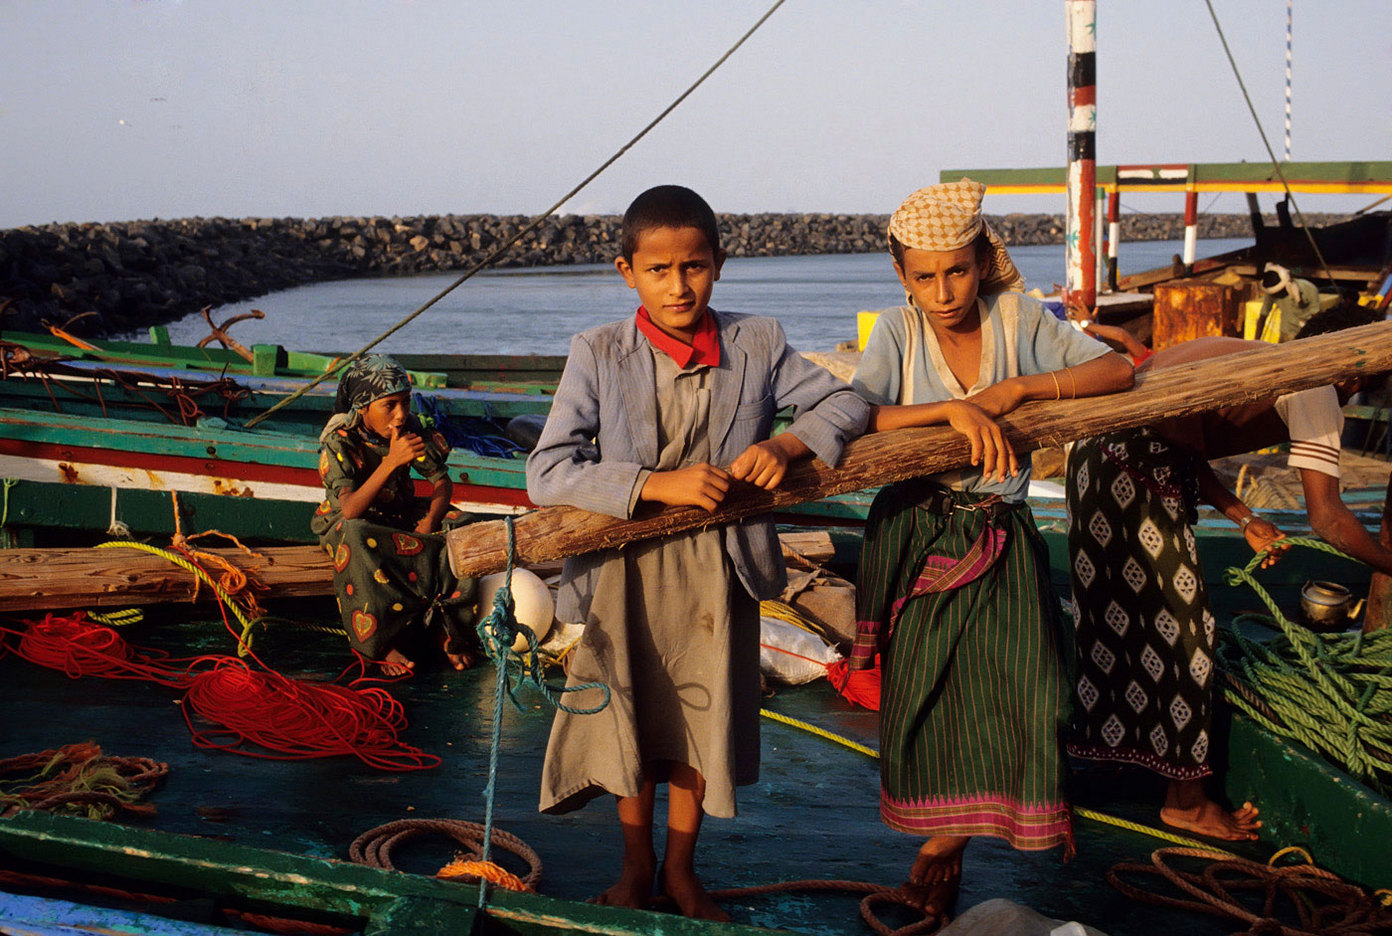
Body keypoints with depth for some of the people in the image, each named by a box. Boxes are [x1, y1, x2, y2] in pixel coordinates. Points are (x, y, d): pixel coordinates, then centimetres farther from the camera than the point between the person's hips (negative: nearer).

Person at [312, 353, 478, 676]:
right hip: (345, 525, -4)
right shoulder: (339, 442, -22)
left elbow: (443, 483, -8)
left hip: (400, 516, 4)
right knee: (356, 538, -40)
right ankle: (383, 641, -31)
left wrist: (428, 523, -28)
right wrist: (391, 462, -43)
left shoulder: (410, 429, -10)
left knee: (459, 527, -22)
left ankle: (445, 628, -18)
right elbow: (350, 510, -35)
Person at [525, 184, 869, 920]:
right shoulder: (598, 354, -9)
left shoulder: (756, 345, -3)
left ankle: (681, 868, 37)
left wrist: (785, 445, -16)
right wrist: (658, 484, -27)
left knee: (700, 727, 13)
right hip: (625, 570, -1)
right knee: (631, 726, 12)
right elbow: (547, 473, -17)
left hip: (717, 571, 2)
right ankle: (636, 865, 37)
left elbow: (845, 404, 4)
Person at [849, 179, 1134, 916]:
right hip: (915, 533, -1)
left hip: (999, 537, 1)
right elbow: (855, 416, -20)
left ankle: (941, 842, 16)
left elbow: (1117, 370, -9)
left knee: (1010, 684, -6)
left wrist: (1018, 386, -19)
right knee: (925, 686, 3)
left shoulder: (1020, 320, -1)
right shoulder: (897, 334, -4)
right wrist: (951, 408, -30)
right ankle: (943, 842, 25)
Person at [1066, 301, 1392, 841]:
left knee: (1114, 614, 22)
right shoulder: (1315, 390, -1)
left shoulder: (1251, 356, 25)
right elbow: (1327, 517, -4)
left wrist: (1244, 520, 31)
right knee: (1174, 627, 4)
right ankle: (1186, 802, 16)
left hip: (1097, 454, 9)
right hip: (1138, 473, -9)